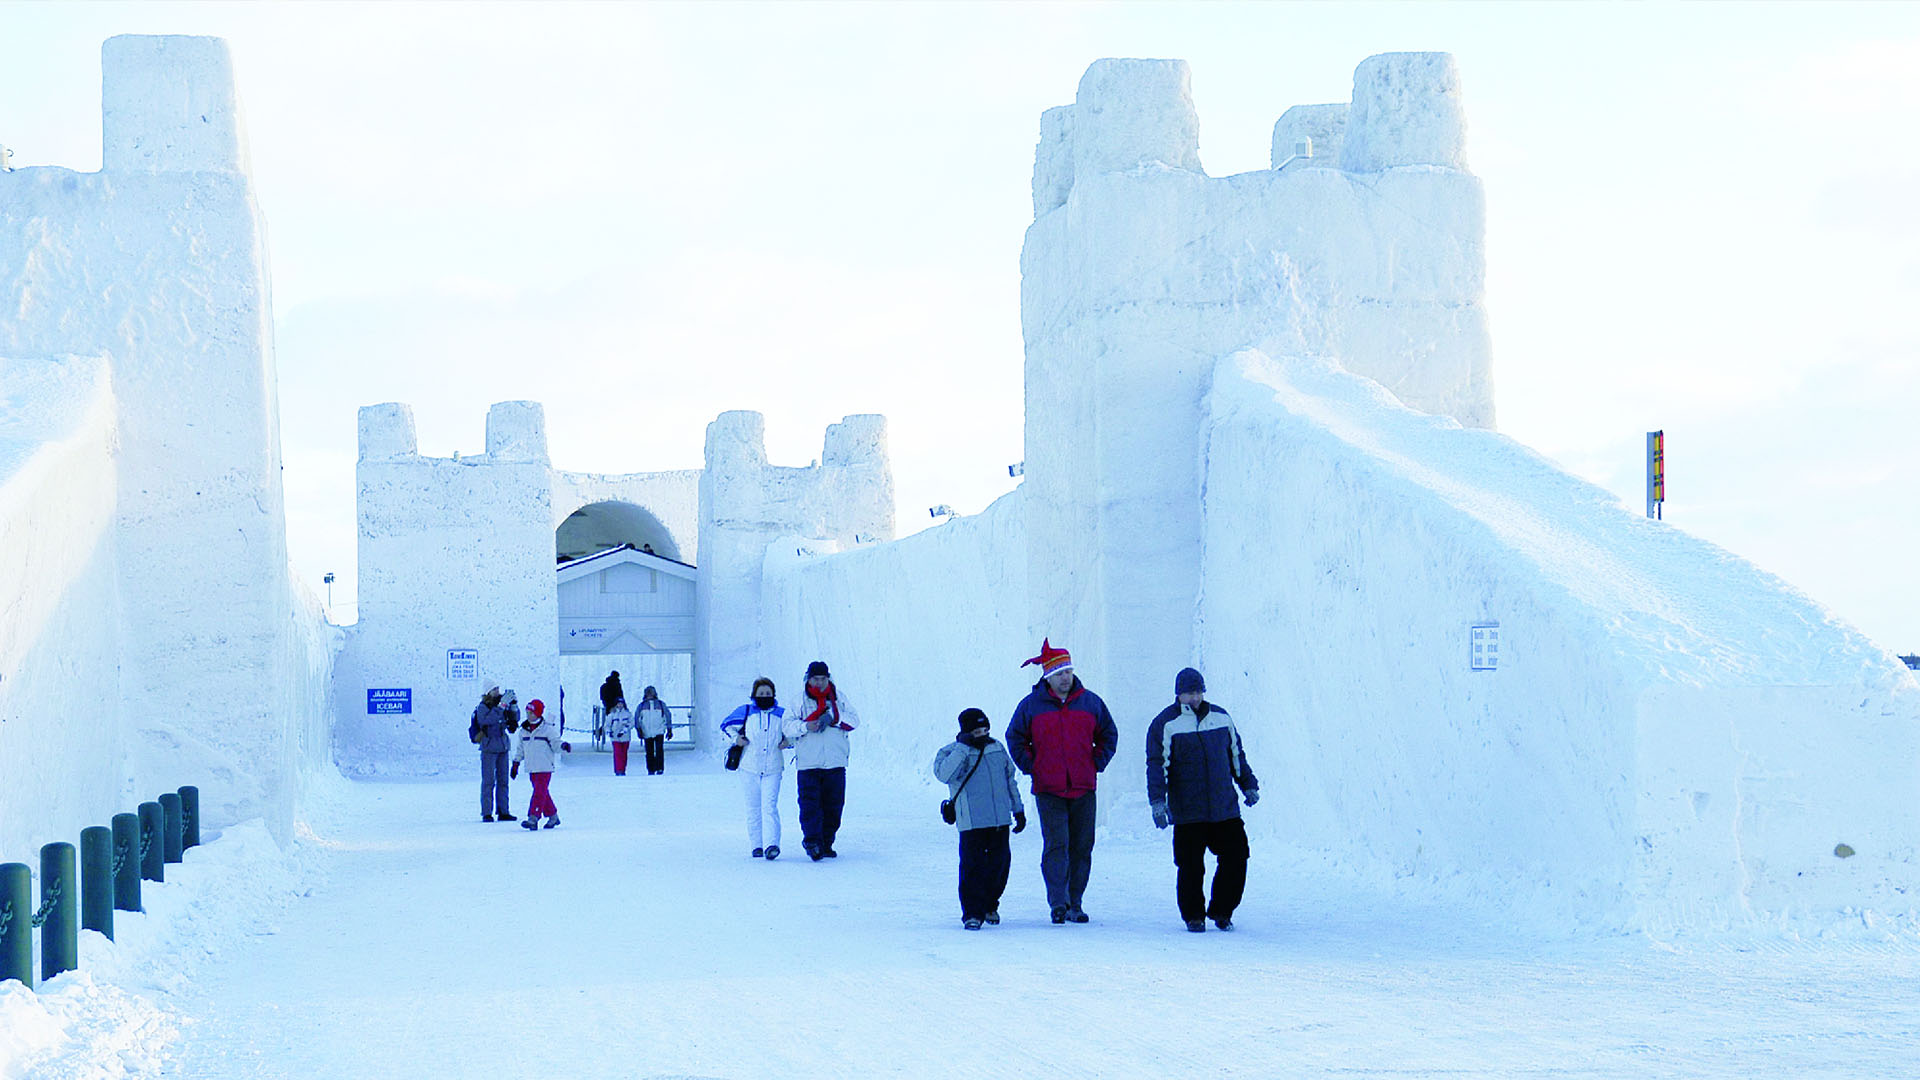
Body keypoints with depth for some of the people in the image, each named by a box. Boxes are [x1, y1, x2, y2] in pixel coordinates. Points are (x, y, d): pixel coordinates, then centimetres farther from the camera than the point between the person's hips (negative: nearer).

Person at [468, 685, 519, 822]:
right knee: (488, 781, -6)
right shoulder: (482, 707, -6)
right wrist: (502, 706, -27)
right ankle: (487, 813, -4)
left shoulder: (500, 705, 11)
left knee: (503, 780, 6)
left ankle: (502, 811, 10)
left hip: (503, 747, 6)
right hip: (489, 748, -6)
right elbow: (488, 719, -25)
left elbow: (515, 719, 12)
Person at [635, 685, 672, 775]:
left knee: (659, 749, -16)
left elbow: (668, 716, 14)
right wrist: (639, 729, -3)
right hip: (647, 733, 1)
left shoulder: (661, 704, 10)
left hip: (659, 731, -1)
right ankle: (651, 770, 12)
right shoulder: (642, 705, 10)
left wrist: (669, 730, 10)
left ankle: (660, 768, -13)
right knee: (649, 752, 3)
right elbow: (637, 718, 9)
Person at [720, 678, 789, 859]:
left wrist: (787, 741, 2)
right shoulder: (745, 712, 4)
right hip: (750, 769, 1)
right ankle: (756, 846, 13)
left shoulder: (781, 714, 7)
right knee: (753, 808, 5)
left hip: (773, 770, -1)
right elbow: (725, 725, 16)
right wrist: (736, 738, -1)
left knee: (769, 806, -14)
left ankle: (772, 844, -21)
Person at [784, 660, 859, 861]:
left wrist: (834, 716, -13)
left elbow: (854, 721, 3)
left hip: (835, 763, 2)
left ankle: (826, 844, 14)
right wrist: (805, 726, -21)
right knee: (810, 805, -12)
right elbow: (788, 727, -2)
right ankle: (812, 842, -15)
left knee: (833, 805, 5)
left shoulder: (838, 698, 10)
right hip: (808, 764, -2)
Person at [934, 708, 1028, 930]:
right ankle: (972, 912, -3)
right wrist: (963, 747, -23)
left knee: (1000, 861, 8)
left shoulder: (997, 748, 13)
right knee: (972, 864, -9)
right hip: (971, 822, -5)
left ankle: (989, 905, 28)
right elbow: (944, 774, -23)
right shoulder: (951, 752, -1)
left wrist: (1018, 810, 22)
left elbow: (1010, 780, 22)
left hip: (1000, 819, 5)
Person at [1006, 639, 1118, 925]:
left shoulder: (1090, 703, 6)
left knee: (1082, 847, 4)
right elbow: (1015, 738, 13)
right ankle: (1058, 902, -17)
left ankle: (1074, 904, 11)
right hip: (1049, 791, -2)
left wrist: (1097, 764, 6)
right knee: (1056, 845, -13)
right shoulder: (1031, 706, 2)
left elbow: (1109, 735, 19)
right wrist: (1031, 767, 2)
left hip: (1083, 789, 2)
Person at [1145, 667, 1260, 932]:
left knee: (1235, 858, 0)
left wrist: (1249, 786, 21)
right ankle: (1193, 915, 13)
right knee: (1190, 866, -2)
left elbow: (1237, 755, 22)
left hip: (1226, 808, 4)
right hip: (1187, 813, -4)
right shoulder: (1165, 724, -2)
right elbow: (1157, 765, -5)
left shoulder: (1221, 717, 11)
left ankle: (1221, 911, 16)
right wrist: (1157, 801, -14)